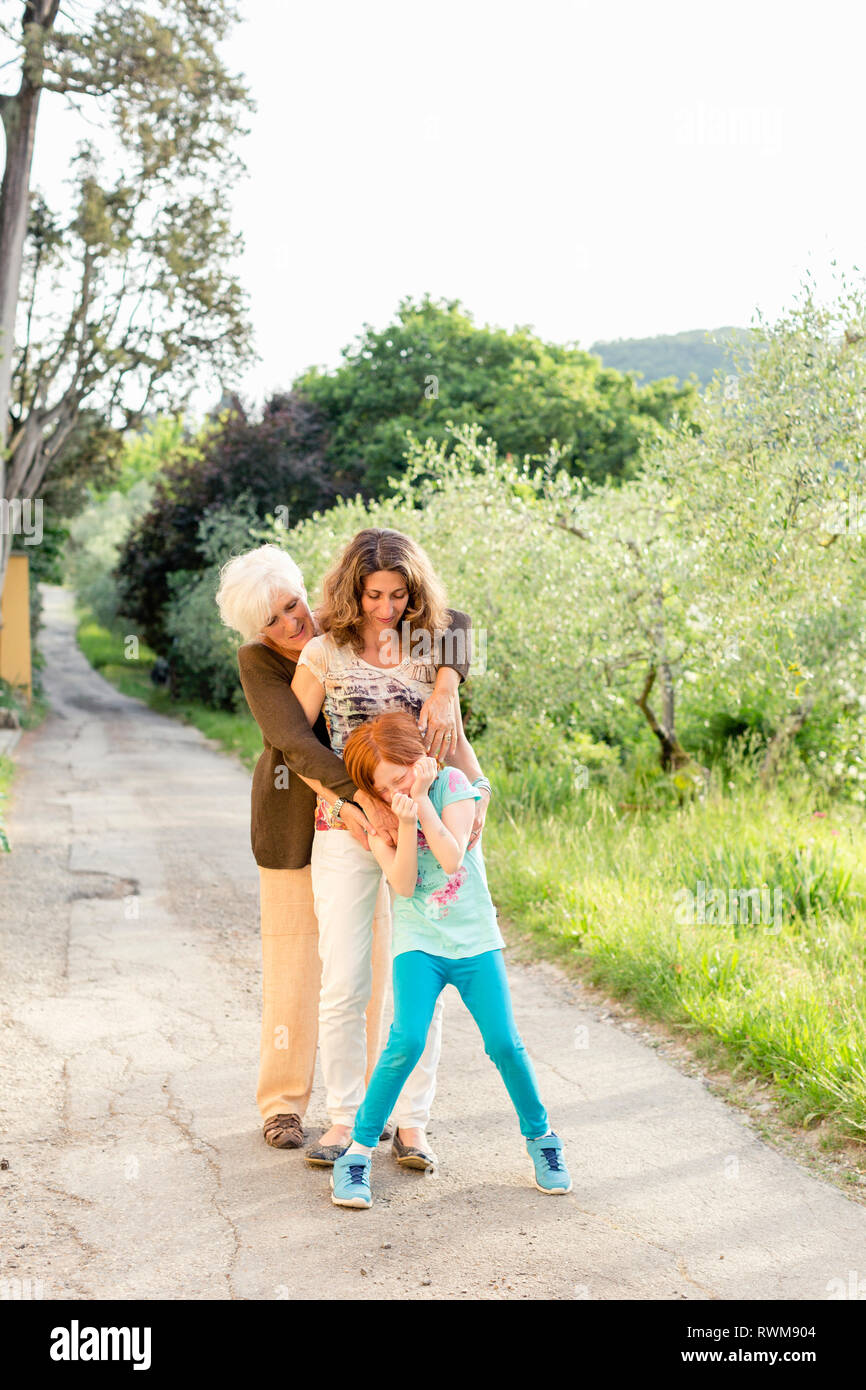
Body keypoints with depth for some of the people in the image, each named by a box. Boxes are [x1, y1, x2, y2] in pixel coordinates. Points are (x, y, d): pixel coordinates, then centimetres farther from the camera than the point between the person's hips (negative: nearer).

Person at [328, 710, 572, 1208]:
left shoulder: (452, 782, -5)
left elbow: (452, 857, -17)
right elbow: (403, 884, -14)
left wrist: (421, 801, -21)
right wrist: (404, 823, -26)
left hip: (474, 938, 1)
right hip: (419, 943, 0)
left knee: (504, 1043, -6)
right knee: (406, 1042, -20)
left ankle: (540, 1136, 17)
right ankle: (359, 1150, -8)